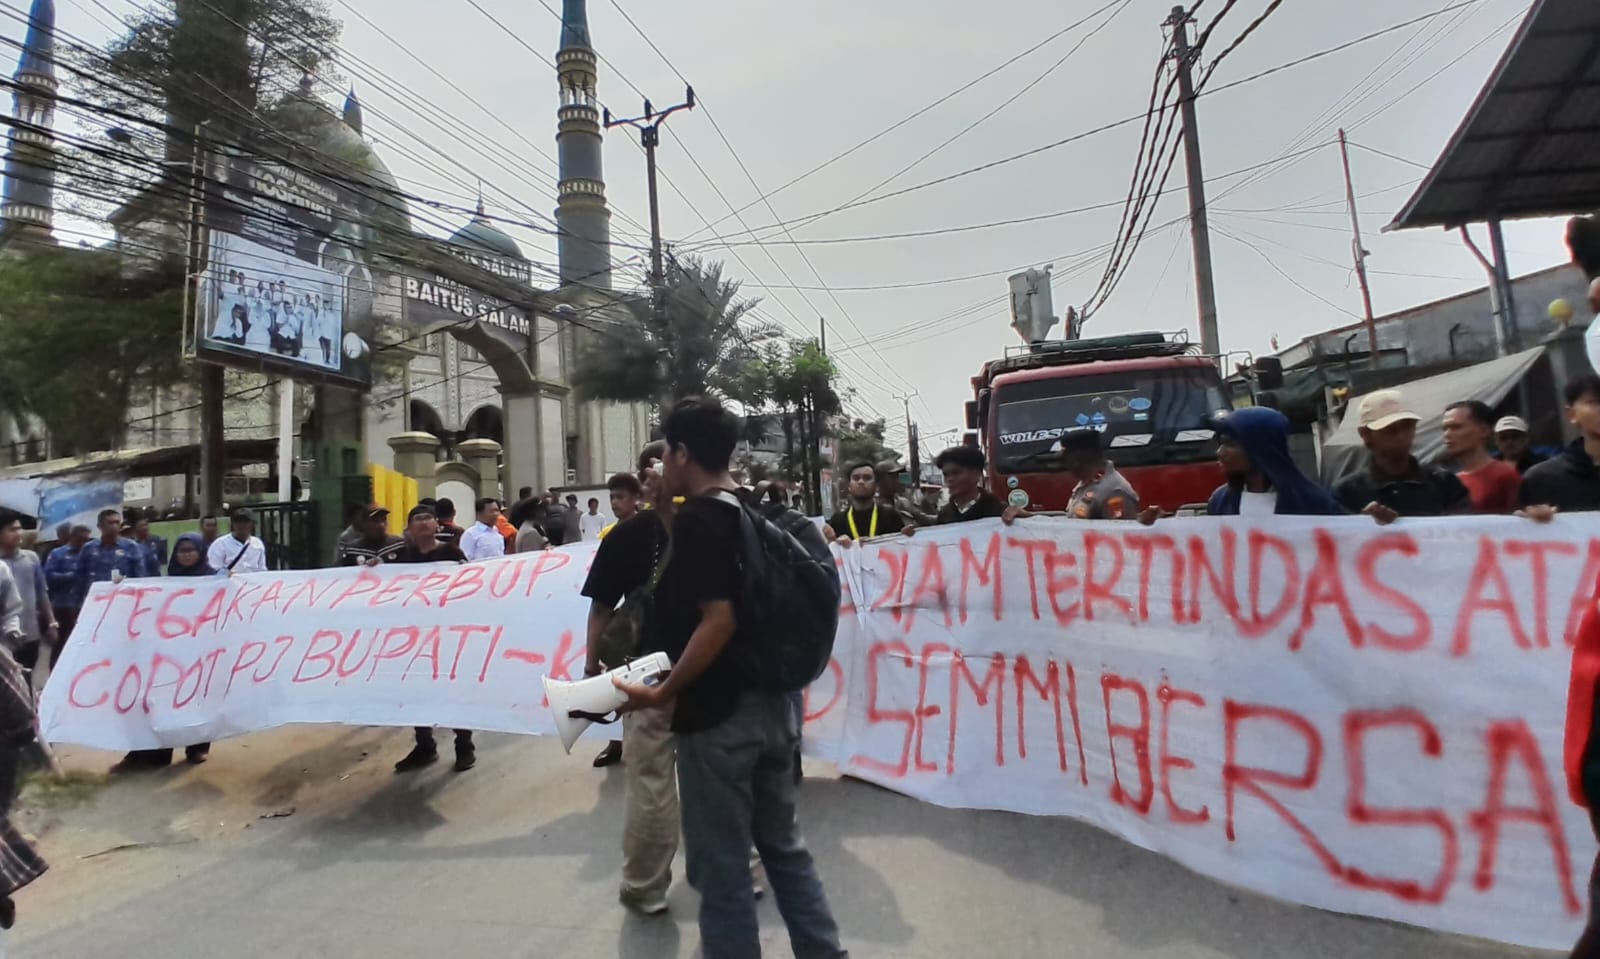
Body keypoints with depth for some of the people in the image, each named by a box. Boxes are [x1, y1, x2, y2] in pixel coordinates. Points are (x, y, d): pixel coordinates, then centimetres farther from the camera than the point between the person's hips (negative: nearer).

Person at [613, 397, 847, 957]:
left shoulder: (696, 520, -16)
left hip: (718, 713, -8)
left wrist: (663, 693, -16)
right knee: (784, 846, 21)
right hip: (772, 702, 9)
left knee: (720, 865, 9)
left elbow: (720, 621, -24)